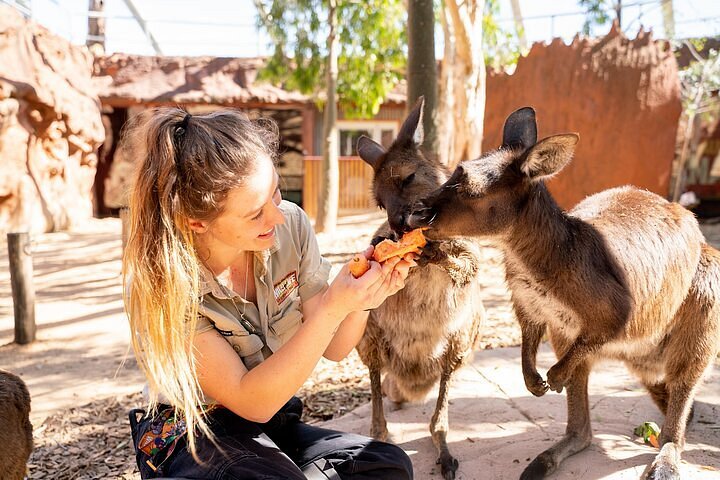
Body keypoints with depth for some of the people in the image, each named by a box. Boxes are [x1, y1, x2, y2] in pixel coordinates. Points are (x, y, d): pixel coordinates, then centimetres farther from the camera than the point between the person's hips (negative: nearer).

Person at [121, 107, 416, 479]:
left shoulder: (292, 226, -12)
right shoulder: (158, 282, -23)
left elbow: (333, 349, -4)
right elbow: (250, 402, -24)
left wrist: (361, 301, -26)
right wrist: (333, 307, -35)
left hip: (276, 425, 4)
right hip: (191, 436, -4)